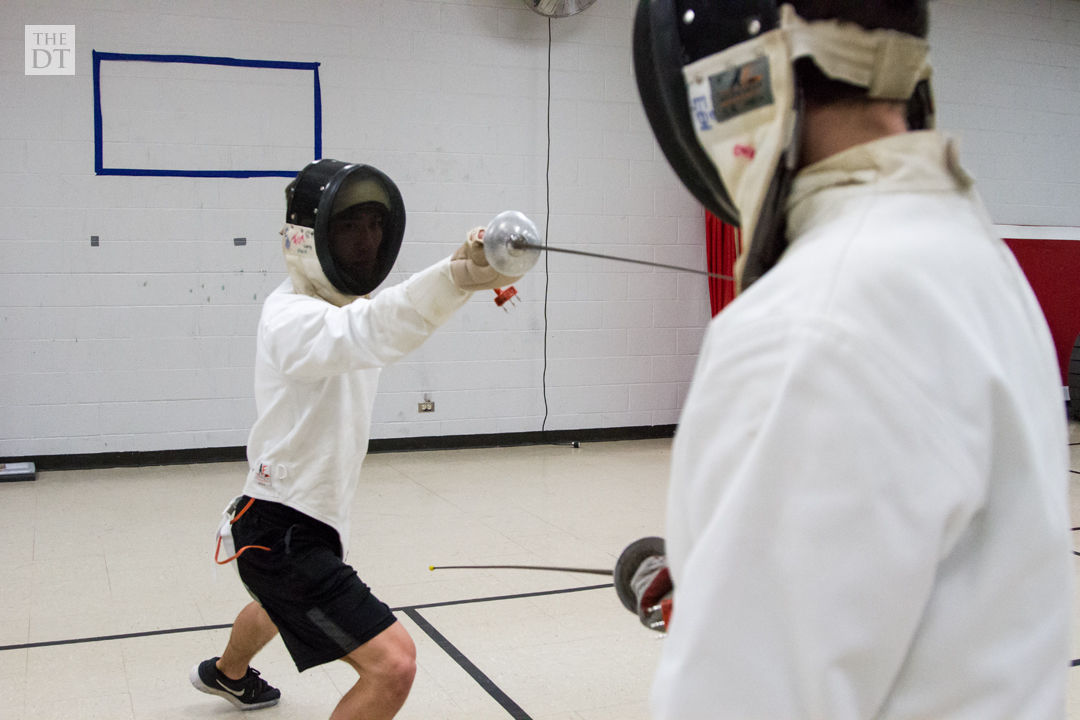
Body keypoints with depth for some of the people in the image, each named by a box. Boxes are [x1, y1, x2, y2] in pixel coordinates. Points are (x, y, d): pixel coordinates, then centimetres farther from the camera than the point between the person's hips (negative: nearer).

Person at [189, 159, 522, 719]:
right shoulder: (294, 317, -29)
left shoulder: (338, 301, 5)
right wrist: (457, 276, -67)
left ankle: (226, 673, 71)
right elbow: (368, 331, -50)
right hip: (284, 536, -10)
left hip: (295, 522, 10)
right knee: (392, 665, -19)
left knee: (282, 604, 39)